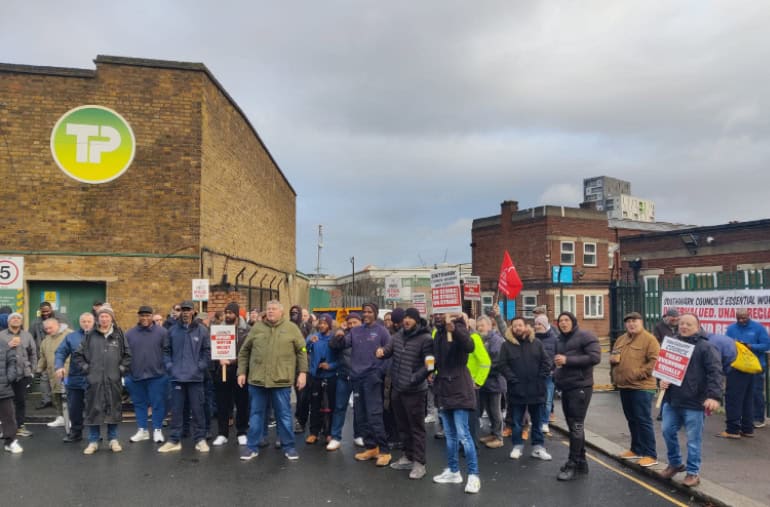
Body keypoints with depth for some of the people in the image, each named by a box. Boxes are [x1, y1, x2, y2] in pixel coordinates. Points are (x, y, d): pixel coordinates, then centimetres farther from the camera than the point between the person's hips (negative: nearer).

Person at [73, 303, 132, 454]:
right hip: (94, 379, 0)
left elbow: (127, 355, 10)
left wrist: (122, 368, 1)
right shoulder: (90, 335, 2)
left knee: (114, 409, 7)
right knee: (93, 410, 4)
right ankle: (93, 441, 16)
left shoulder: (119, 335, 4)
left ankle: (113, 440, 20)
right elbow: (77, 355, 10)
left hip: (113, 380, 0)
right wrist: (85, 368, 1)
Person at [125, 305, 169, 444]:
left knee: (158, 403, 3)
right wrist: (126, 374, 6)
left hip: (157, 375, -3)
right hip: (136, 376, 3)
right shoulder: (129, 333, 6)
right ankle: (142, 430, 25)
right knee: (139, 404, 13)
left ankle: (157, 430, 15)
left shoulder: (162, 332, -4)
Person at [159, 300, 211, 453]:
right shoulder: (172, 330, 4)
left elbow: (207, 351, 1)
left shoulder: (202, 330, -1)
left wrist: (200, 367, -8)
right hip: (177, 377, 2)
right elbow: (166, 350, 9)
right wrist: (169, 366, -2)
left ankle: (200, 439, 14)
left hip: (195, 377, -1)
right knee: (176, 410, 8)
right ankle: (174, 440, 17)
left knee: (197, 409, 5)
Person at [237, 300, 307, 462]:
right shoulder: (257, 328, 7)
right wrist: (241, 372, 5)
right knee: (256, 414, 11)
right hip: (257, 379, 2)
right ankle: (252, 447, 22)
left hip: (281, 380, -2)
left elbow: (302, 351, 3)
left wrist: (302, 372, -4)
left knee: (284, 415, 7)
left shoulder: (291, 328, 2)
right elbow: (244, 352, 11)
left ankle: (288, 446, 19)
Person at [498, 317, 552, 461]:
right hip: (517, 390, -1)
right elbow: (502, 364, -6)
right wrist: (513, 379, -13)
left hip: (536, 390, 1)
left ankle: (538, 447, 22)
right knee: (516, 421, 9)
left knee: (537, 421, 11)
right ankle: (517, 446, 22)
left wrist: (540, 378, -6)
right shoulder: (507, 345, -2)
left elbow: (546, 362, 3)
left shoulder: (536, 343, 3)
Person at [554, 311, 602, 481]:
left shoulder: (585, 336, -7)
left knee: (576, 426, -7)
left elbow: (595, 357, -19)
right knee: (573, 425, 13)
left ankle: (573, 465, -2)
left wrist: (567, 360, -20)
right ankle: (581, 461, 22)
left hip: (580, 387, -8)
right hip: (566, 388, 8)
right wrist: (556, 373, 8)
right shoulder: (561, 340, 17)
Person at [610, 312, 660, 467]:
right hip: (624, 386, 8)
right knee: (632, 420, 16)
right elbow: (613, 357, 25)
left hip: (642, 387, -8)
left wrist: (638, 374, -21)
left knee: (643, 420, -4)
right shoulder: (621, 339, 15)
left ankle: (650, 455, 4)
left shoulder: (649, 339, -9)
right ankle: (637, 449, 28)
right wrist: (612, 359, 1)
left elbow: (654, 361, -16)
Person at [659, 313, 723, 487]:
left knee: (693, 439, 4)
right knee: (668, 431, 12)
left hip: (694, 401, -6)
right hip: (671, 399, 6)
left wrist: (713, 396, -26)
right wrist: (661, 380, -1)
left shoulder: (705, 347, -8)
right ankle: (675, 463, 32)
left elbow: (715, 372, -15)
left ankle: (693, 472, 18)